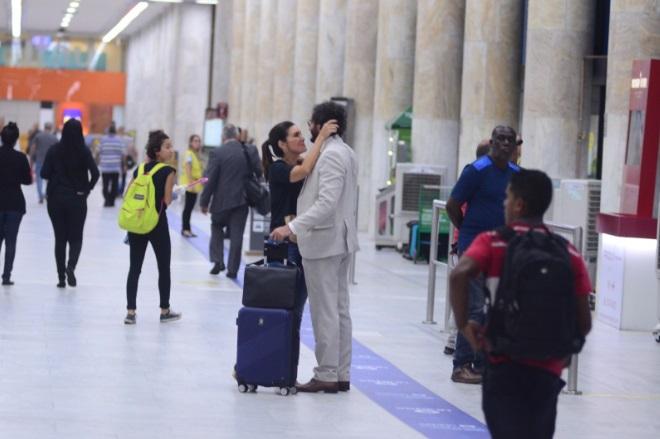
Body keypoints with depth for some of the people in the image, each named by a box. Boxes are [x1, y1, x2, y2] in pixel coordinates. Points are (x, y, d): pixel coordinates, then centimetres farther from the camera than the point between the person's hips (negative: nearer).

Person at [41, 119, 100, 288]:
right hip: (77, 199, -1)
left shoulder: (54, 150, -4)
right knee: (76, 237, 9)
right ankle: (71, 265, -19)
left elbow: (44, 173, -6)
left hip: (55, 198, 1)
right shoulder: (83, 151, -8)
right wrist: (87, 189, -1)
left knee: (60, 238, 11)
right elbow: (95, 173, -15)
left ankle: (61, 277, 9)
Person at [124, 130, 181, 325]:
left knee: (135, 267, 5)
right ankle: (165, 311, 19)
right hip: (157, 223, -4)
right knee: (164, 268, 11)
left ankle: (130, 312, 0)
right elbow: (167, 201, -9)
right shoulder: (168, 172, -8)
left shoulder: (139, 169, 7)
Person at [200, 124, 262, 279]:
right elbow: (258, 173, 0)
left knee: (217, 227, 19)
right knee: (236, 234, 7)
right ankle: (232, 269, 7)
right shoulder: (250, 151, -3)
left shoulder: (218, 153, -11)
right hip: (242, 200, 2)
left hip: (222, 201, -2)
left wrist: (204, 202, -2)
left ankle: (217, 261, 8)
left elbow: (210, 179, -10)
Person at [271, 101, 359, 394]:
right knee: (339, 309, 12)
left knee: (325, 312, -6)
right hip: (341, 240, 10)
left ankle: (327, 375, -3)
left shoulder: (330, 156, -17)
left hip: (323, 242, -10)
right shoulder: (346, 153, 14)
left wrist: (293, 227, -28)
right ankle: (341, 374, 16)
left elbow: (327, 203, -26)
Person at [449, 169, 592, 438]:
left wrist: (463, 323, -8)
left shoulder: (492, 242, 0)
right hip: (548, 368, 3)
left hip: (505, 363, -3)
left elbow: (459, 274, -20)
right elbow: (584, 323, 4)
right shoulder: (569, 254, 6)